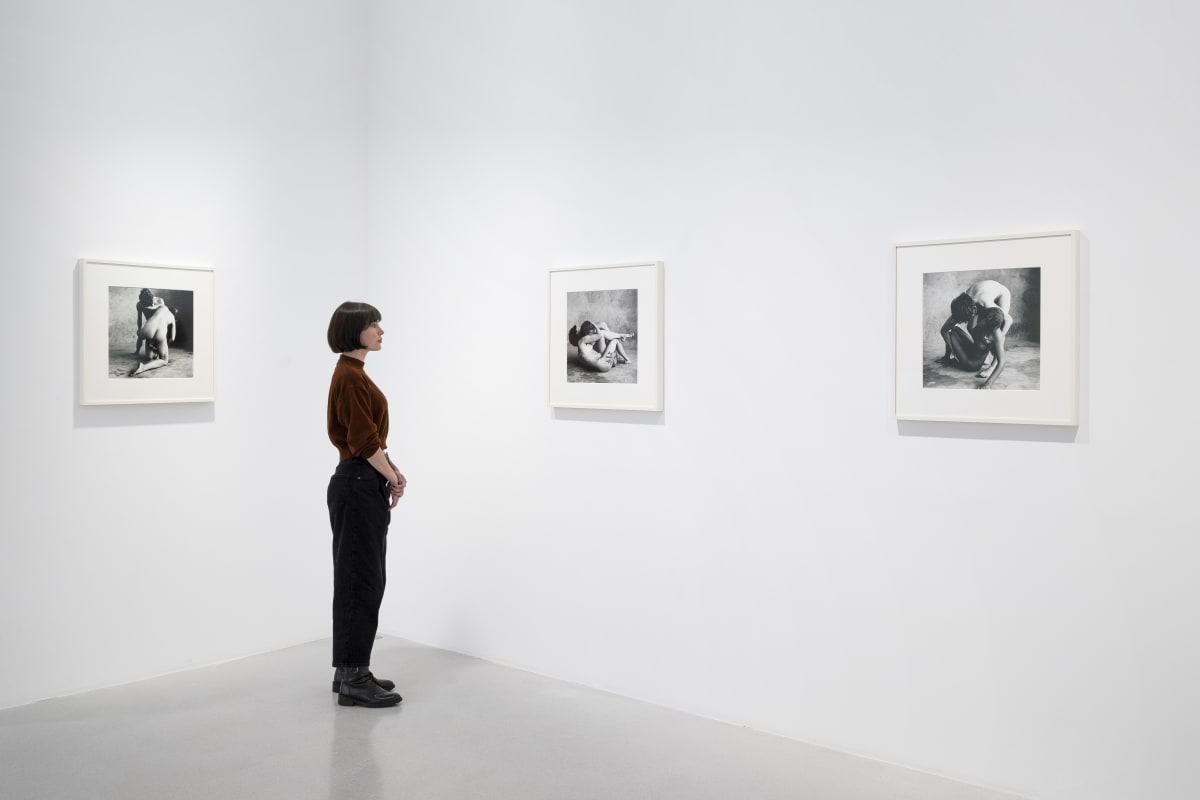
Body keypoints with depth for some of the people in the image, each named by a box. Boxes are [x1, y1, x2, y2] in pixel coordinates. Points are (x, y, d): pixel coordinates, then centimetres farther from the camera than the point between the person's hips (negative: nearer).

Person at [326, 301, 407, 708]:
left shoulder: (353, 372, 15)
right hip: (357, 484, -10)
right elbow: (363, 439, -18)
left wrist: (390, 473, 9)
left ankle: (349, 670, 22)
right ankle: (353, 680, 3)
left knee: (361, 578, 14)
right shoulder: (349, 375, -16)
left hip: (364, 482, 10)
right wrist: (394, 476, -7)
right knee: (360, 580, -5)